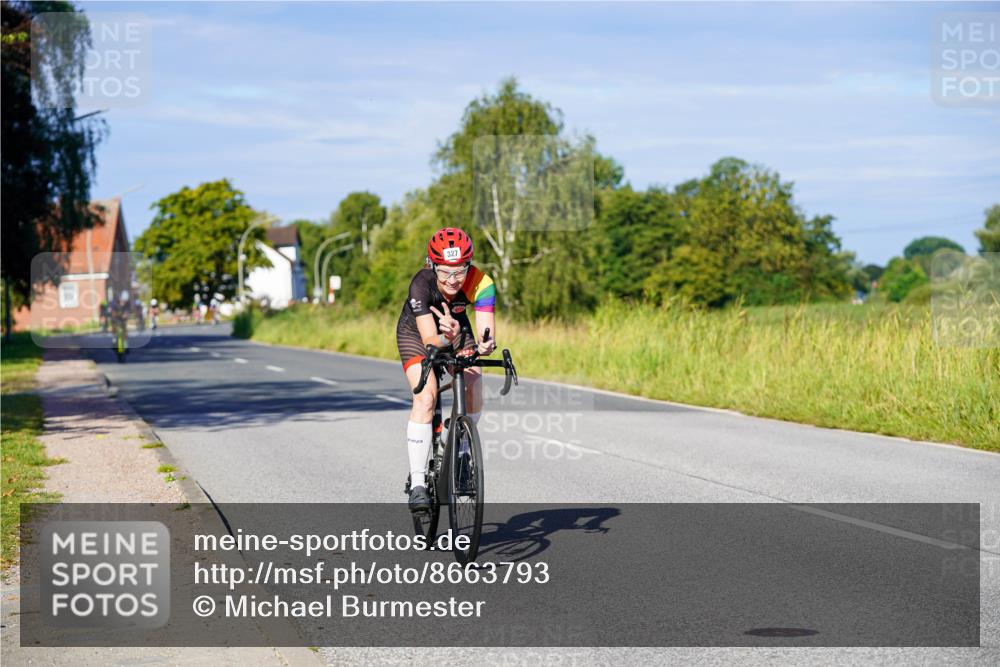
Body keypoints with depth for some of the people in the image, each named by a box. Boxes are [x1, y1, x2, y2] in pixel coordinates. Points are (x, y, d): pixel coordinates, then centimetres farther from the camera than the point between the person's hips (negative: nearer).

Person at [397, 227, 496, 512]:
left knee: (473, 396, -19)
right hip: (416, 333, -2)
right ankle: (417, 484, -21)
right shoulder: (421, 284, -37)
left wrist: (486, 344, -62)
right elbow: (430, 339, -41)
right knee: (426, 397, -24)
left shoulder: (480, 283, -32)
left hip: (456, 329, 2)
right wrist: (448, 338, -62)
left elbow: (486, 330, -39)